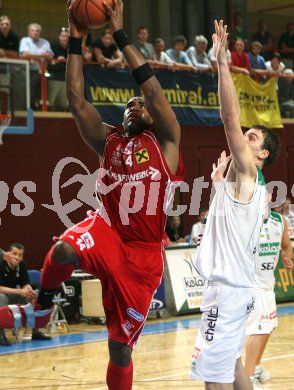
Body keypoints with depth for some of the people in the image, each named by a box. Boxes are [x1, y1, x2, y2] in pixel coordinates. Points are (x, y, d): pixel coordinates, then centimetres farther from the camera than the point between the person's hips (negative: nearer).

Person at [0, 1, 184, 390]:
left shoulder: (165, 142, 0)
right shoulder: (108, 141, 10)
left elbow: (153, 89, -12)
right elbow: (77, 100, 1)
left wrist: (119, 34, -13)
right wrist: (76, 41, -4)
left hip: (144, 252, -2)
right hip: (106, 230, 2)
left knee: (122, 345, 3)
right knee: (64, 249, -33)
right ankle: (42, 308, -4)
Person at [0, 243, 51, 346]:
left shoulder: (21, 265, -8)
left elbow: (26, 284, -4)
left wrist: (29, 291, -29)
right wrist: (20, 292, -39)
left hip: (12, 294, 6)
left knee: (34, 297, -11)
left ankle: (36, 331, -1)